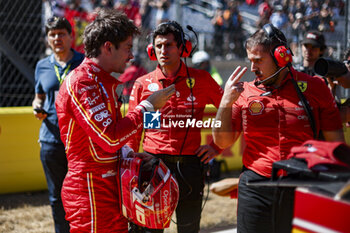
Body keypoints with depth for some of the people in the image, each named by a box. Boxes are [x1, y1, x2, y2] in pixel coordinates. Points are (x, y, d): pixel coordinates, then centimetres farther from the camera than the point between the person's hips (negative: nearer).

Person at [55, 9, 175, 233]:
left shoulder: (103, 82, 16)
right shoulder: (82, 83, -17)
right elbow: (110, 138, -24)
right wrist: (148, 106, -15)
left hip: (111, 186, 10)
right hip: (91, 191, -10)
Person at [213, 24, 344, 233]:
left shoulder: (315, 88, 1)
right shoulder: (245, 92, 5)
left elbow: (336, 143, 4)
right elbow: (222, 142, 6)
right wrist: (226, 102, -7)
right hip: (255, 188, 1)